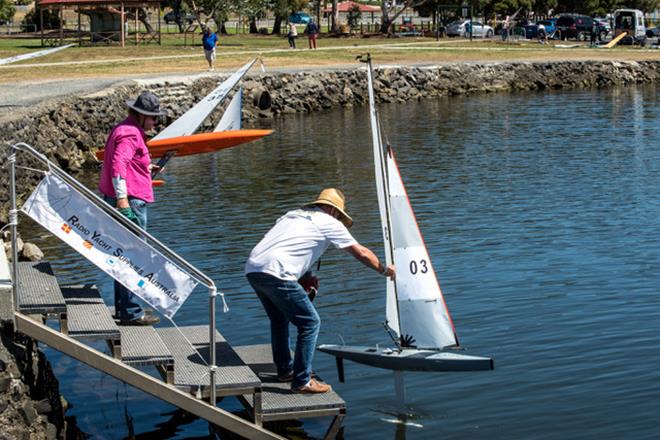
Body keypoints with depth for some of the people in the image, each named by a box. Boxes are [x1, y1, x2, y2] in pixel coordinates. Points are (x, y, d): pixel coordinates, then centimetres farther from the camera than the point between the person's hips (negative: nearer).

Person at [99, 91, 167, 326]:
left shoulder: (123, 130, 20)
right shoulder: (130, 134, -14)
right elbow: (118, 164, -25)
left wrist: (146, 168, 22)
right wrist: (122, 198, -30)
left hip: (124, 200, 11)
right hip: (130, 201, -11)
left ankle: (122, 307, 25)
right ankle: (131, 312, -8)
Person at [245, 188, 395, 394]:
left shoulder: (293, 215, 28)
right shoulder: (329, 222, 8)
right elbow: (362, 253, 14)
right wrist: (384, 270, 28)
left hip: (252, 268, 8)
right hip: (275, 274, -8)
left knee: (279, 319, 27)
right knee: (310, 323, 1)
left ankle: (285, 369, 38)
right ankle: (302, 382, 3)